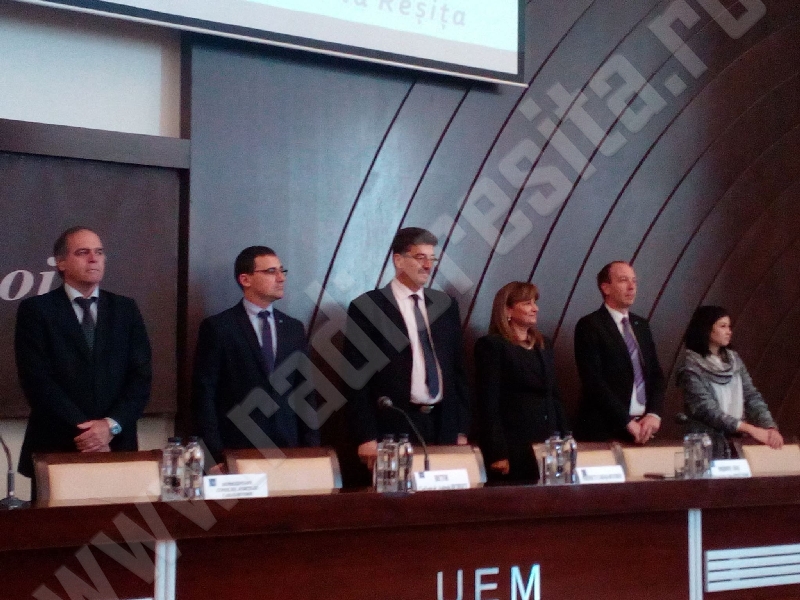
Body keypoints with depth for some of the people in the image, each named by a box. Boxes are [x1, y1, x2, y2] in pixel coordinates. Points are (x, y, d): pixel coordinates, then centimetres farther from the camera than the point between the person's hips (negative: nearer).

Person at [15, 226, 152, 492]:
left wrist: (111, 425, -12)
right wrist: (81, 429, -15)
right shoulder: (36, 310, 1)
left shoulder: (126, 309, 9)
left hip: (117, 445, 2)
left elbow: (141, 376, 2)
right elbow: (37, 380, -8)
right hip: (56, 448, -2)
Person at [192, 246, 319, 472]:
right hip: (237, 453, -4)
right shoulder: (217, 327, -2)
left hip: (288, 449, 4)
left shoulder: (294, 328, 12)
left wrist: (311, 449, 6)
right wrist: (218, 454, -10)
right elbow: (203, 394, -4)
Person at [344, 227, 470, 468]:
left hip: (443, 424, 4)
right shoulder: (367, 308, -3)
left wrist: (461, 429, 10)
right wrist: (366, 437, -10)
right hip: (394, 428, -4)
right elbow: (356, 376, -5)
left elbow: (457, 367, 15)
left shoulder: (445, 305, 11)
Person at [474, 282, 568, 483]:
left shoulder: (544, 345, 18)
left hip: (549, 447, 6)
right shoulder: (491, 345, -4)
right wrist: (497, 454, -17)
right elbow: (489, 404, -10)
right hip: (514, 449, -6)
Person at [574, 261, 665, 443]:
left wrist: (654, 414, -5)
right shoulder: (589, 326, -7)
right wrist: (627, 422, -17)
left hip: (644, 429, 6)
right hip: (605, 431, -6)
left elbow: (656, 374, 13)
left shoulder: (642, 325, 14)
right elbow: (594, 381, -14)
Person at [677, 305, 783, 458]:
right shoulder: (691, 368, -9)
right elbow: (706, 410, -17)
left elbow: (752, 396, 5)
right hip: (709, 445, -5)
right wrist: (751, 429, -23)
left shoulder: (734, 359, 9)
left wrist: (770, 427, -12)